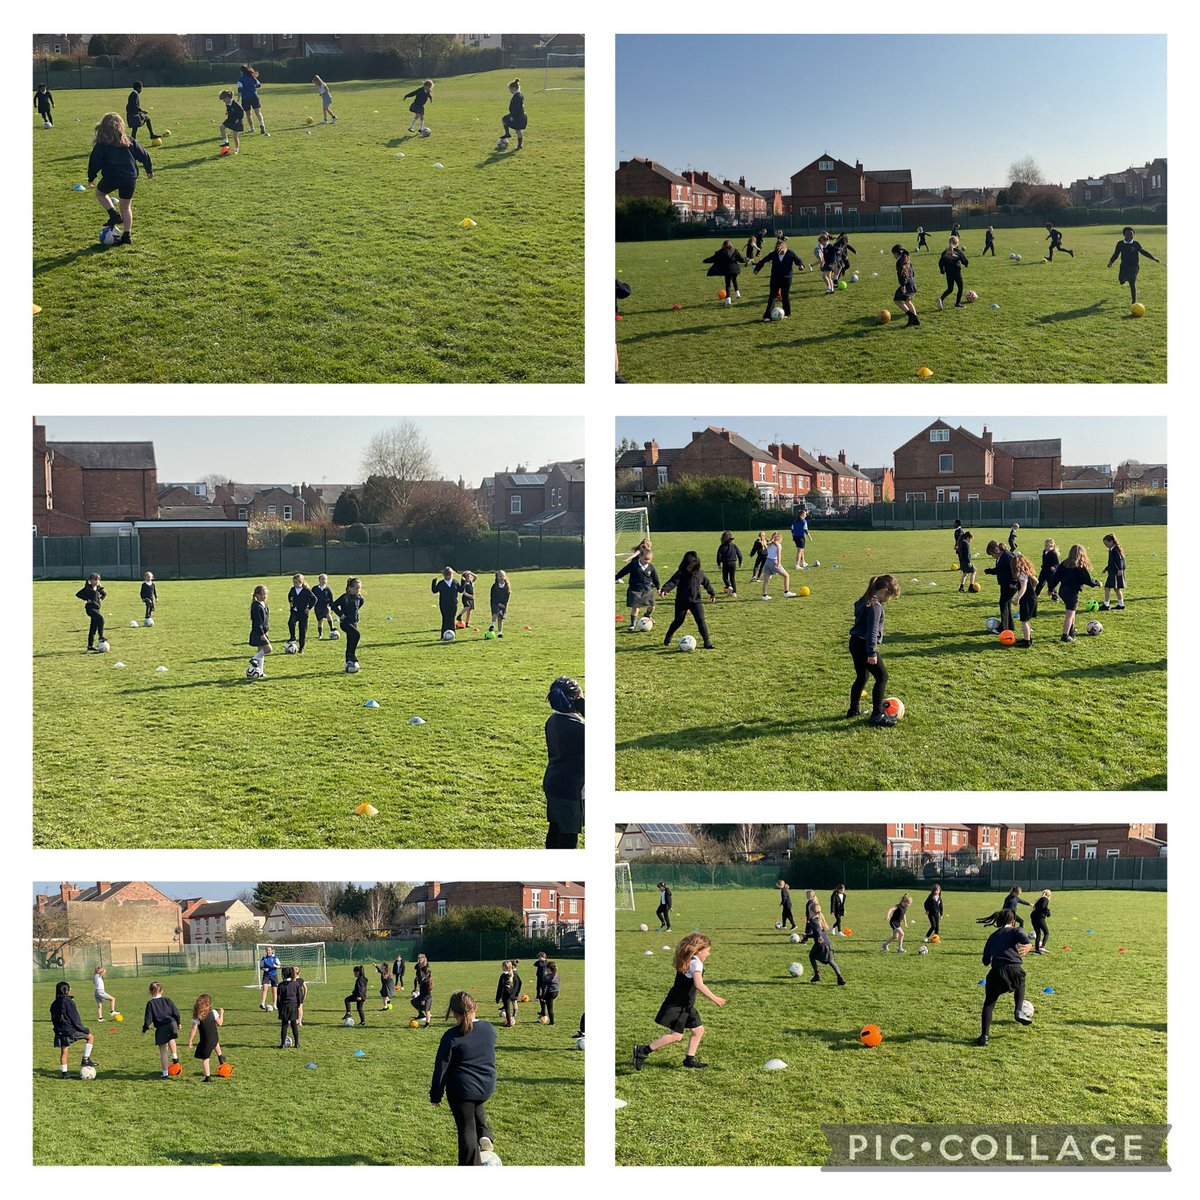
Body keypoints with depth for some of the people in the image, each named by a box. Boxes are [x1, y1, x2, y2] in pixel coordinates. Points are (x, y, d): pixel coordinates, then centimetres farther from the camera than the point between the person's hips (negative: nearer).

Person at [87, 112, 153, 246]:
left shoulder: (102, 144, -2)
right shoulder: (128, 141, 9)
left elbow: (95, 161, -3)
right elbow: (143, 154, 13)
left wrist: (91, 177, 11)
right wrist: (149, 170, 27)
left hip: (112, 177, -3)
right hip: (130, 178, 3)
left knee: (100, 193, 26)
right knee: (126, 207, 16)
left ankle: (114, 215, 5)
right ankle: (127, 235, 10)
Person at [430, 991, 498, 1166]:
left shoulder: (451, 1037, -16)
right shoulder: (489, 1029, -2)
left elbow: (441, 1068, -11)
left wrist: (435, 1096, -2)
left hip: (461, 1090, -5)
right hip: (486, 1087, 5)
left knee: (466, 1128, 6)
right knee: (477, 1107, 36)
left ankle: (472, 1166, 6)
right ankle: (485, 1135, 13)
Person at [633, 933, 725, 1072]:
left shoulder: (687, 960, 12)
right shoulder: (696, 963, -18)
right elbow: (699, 985, -30)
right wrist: (714, 998, -24)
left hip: (686, 1004, 10)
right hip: (678, 1005, -10)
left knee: (698, 1030, 13)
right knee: (676, 1036, -8)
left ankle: (690, 1059, 19)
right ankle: (643, 1051, -5)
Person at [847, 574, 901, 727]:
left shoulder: (864, 601, 12)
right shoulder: (875, 605, -19)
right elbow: (872, 630, -23)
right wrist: (872, 653, -23)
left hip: (856, 643, 10)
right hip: (864, 645, -10)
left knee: (861, 678, 21)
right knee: (882, 677, -4)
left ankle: (853, 710, 31)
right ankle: (877, 715, -7)